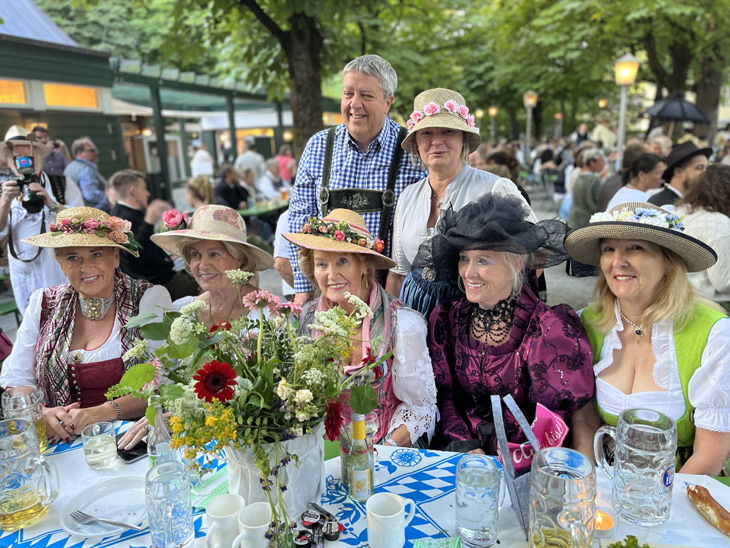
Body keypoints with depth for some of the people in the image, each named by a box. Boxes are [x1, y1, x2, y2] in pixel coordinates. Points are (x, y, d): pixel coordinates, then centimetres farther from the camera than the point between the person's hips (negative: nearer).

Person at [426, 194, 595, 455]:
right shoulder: (446, 319, 3)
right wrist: (465, 445, -7)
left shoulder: (554, 327, -9)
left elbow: (558, 414, -7)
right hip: (459, 458, 3)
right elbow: (443, 394, 8)